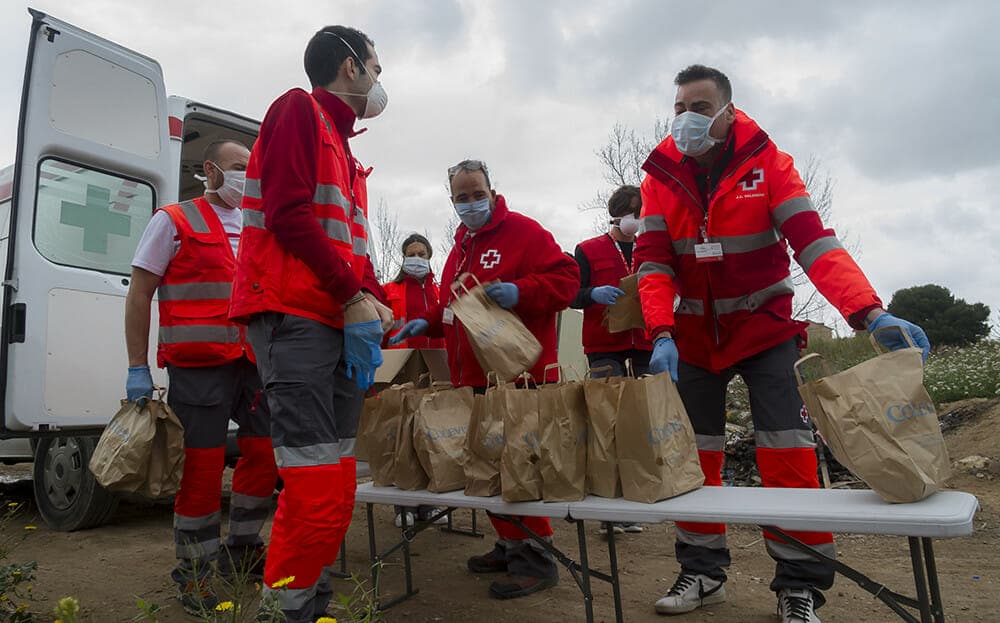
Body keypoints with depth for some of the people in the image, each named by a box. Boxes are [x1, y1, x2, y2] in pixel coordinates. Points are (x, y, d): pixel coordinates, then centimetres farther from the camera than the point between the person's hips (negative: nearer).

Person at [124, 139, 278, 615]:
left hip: (253, 362, 6)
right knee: (202, 464, -2)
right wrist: (137, 369, -7)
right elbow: (139, 294, -1)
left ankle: (241, 550, 26)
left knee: (265, 453, 6)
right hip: (198, 364, -5)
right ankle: (194, 570, 16)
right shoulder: (174, 221, 2)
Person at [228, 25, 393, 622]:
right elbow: (288, 212, -13)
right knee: (315, 483, -13)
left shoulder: (345, 150, 27)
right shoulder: (300, 109, 1)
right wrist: (354, 298, -13)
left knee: (337, 484, 10)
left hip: (344, 323, 9)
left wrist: (373, 300, 4)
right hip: (295, 315, -9)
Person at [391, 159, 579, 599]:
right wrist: (428, 324, 17)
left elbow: (565, 277, -12)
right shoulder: (460, 247, 22)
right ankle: (510, 545, 26)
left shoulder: (523, 232, -4)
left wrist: (519, 292, -25)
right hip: (472, 377, 9)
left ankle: (536, 557, 6)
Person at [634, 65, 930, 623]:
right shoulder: (661, 174, -4)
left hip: (765, 330, -2)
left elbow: (814, 241, -19)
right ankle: (704, 572, 21)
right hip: (694, 336, 3)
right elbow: (653, 260, -11)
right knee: (692, 453, 6)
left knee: (787, 452, -8)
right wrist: (662, 335, -25)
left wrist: (870, 312, -32)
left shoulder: (767, 161, -10)